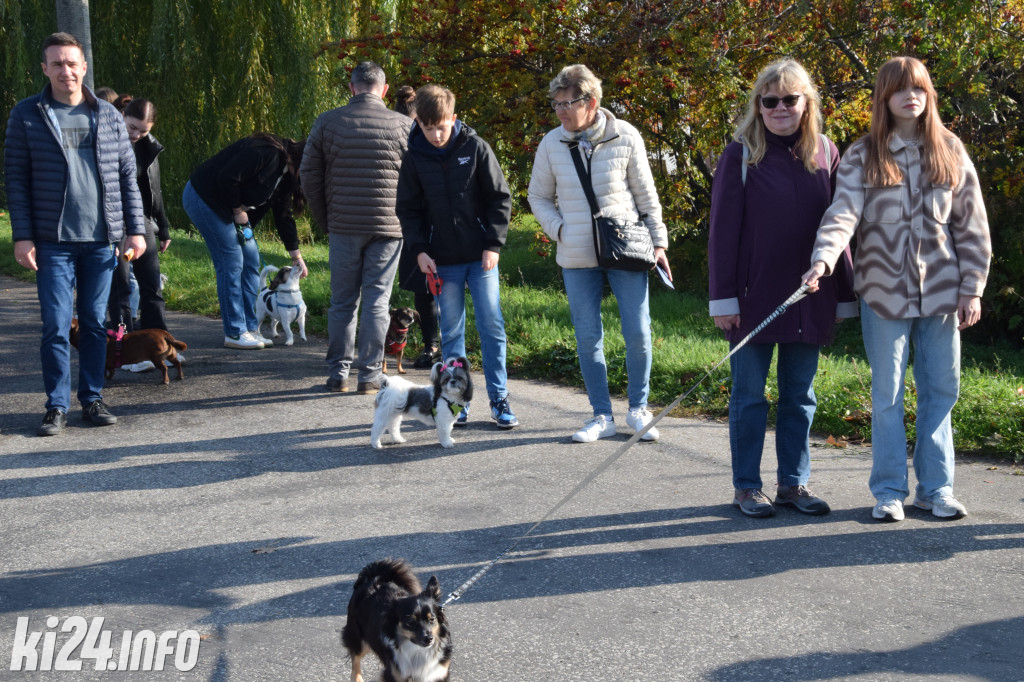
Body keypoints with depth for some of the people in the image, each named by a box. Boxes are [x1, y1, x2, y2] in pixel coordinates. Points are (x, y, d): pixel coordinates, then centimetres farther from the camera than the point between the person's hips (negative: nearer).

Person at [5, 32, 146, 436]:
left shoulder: (108, 116, 8)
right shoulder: (27, 115, 2)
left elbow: (127, 175, 10)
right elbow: (16, 179, 0)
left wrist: (135, 229, 4)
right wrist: (22, 236, -7)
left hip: (101, 239, 2)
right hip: (53, 240, -2)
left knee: (95, 323, 8)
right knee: (56, 326, -2)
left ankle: (92, 399, 18)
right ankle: (57, 406, 7)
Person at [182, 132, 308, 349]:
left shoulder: (286, 172, 7)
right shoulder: (266, 153, -24)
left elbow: (283, 215, 13)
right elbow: (227, 178, -29)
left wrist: (296, 254, 12)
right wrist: (238, 211, -15)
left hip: (229, 205, 10)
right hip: (204, 198, -10)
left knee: (251, 260, 8)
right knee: (232, 264, -10)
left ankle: (250, 328, 13)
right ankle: (234, 334, -3)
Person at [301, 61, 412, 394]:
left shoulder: (327, 122, 1)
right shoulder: (403, 124, -1)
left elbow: (310, 175, 5)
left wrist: (325, 221, 13)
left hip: (343, 227, 1)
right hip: (388, 227, -1)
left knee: (342, 301, 10)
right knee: (377, 301, 4)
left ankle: (338, 372, 13)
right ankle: (370, 374, 6)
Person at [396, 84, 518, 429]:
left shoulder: (475, 148, -5)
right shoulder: (415, 157, 0)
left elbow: (500, 198, -1)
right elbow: (408, 208, 7)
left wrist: (493, 244, -7)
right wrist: (419, 249, -5)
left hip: (481, 256, -1)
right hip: (442, 259, 1)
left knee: (492, 326, 0)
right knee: (451, 331, 7)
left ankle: (499, 398, 8)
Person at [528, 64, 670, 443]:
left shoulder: (625, 137, -4)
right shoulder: (551, 144, 0)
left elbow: (645, 194, 4)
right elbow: (538, 197, 13)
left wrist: (657, 241, 2)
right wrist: (559, 229, -2)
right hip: (577, 258, 2)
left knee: (638, 332, -1)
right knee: (588, 337, 4)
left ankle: (638, 409, 16)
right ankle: (602, 416, 15)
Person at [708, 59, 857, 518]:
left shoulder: (825, 154, 6)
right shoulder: (741, 155, -4)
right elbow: (723, 230, -6)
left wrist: (846, 295, 6)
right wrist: (723, 298, -10)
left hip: (809, 301, 3)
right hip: (755, 298, -3)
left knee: (801, 396, 11)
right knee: (749, 395, 5)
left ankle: (794, 483, 22)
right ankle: (746, 486, 15)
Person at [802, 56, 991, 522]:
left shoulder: (950, 151, 4)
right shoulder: (861, 157, -2)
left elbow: (972, 226, 5)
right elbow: (843, 213, -15)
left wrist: (972, 289, 1)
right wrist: (823, 259, -33)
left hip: (940, 291, 2)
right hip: (884, 291, -2)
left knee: (940, 391, 7)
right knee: (887, 395, 5)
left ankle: (935, 487, 18)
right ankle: (889, 490, 15)